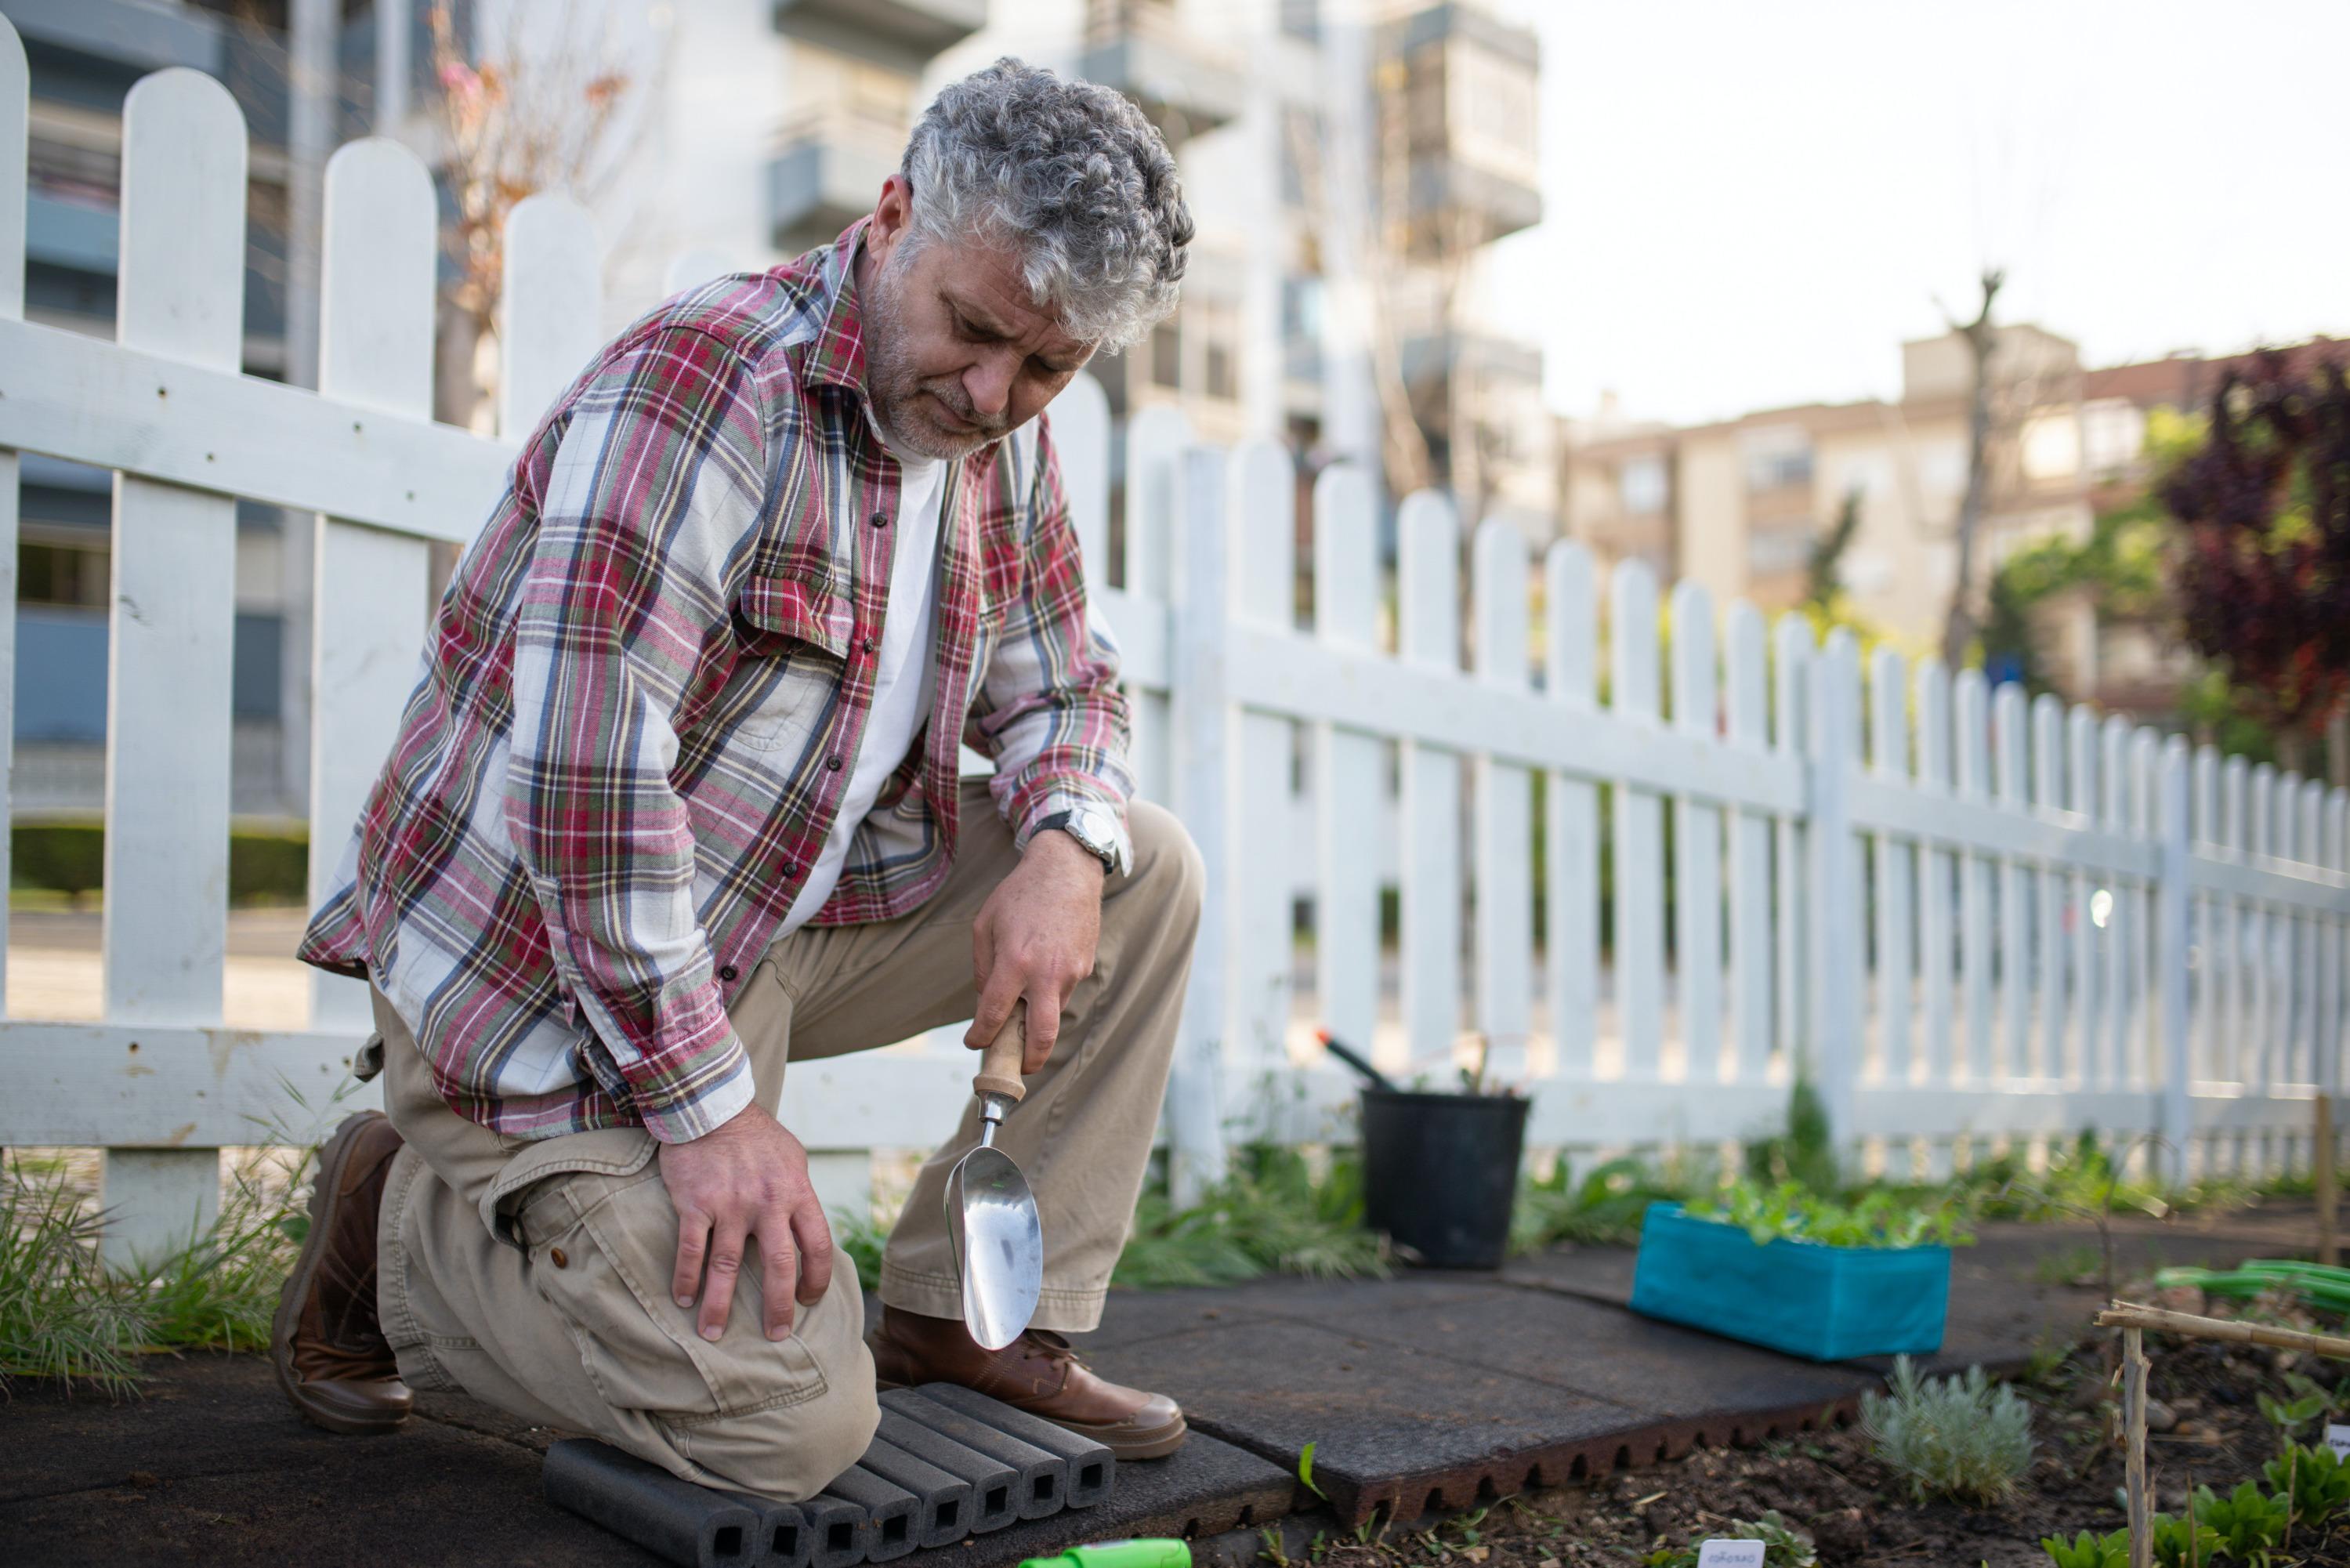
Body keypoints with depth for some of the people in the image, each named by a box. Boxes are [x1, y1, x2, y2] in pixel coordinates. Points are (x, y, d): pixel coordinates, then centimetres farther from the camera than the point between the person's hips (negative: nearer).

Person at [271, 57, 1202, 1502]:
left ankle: (971, 1314, 6)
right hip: (546, 961, -8)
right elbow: (582, 775, -28)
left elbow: (1061, 681, 15)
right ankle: (404, 1224, 6)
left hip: (794, 916, 8)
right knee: (794, 1426, -16)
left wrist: (1065, 847, -10)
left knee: (1145, 871, -2)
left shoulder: (1004, 440, 5)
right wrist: (707, 1105, -25)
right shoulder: (703, 383, -22)